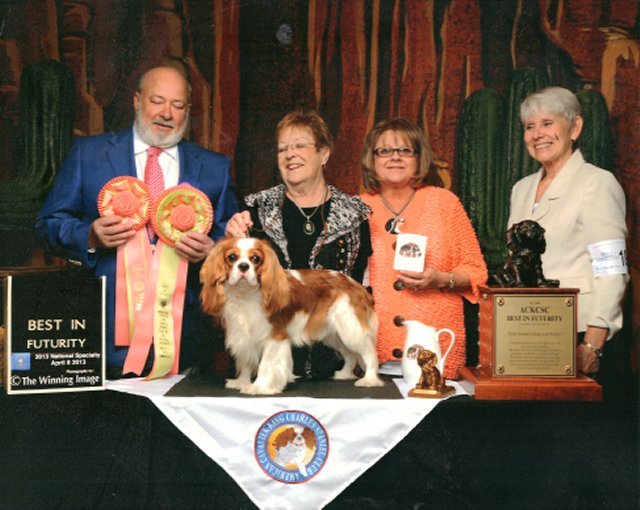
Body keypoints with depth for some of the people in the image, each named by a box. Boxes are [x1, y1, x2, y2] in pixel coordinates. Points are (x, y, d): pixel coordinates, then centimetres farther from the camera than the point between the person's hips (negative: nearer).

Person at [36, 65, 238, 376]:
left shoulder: (214, 168, 10)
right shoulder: (89, 152, 7)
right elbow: (49, 222, 6)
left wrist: (211, 251, -14)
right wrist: (89, 237, -14)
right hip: (104, 322, -1)